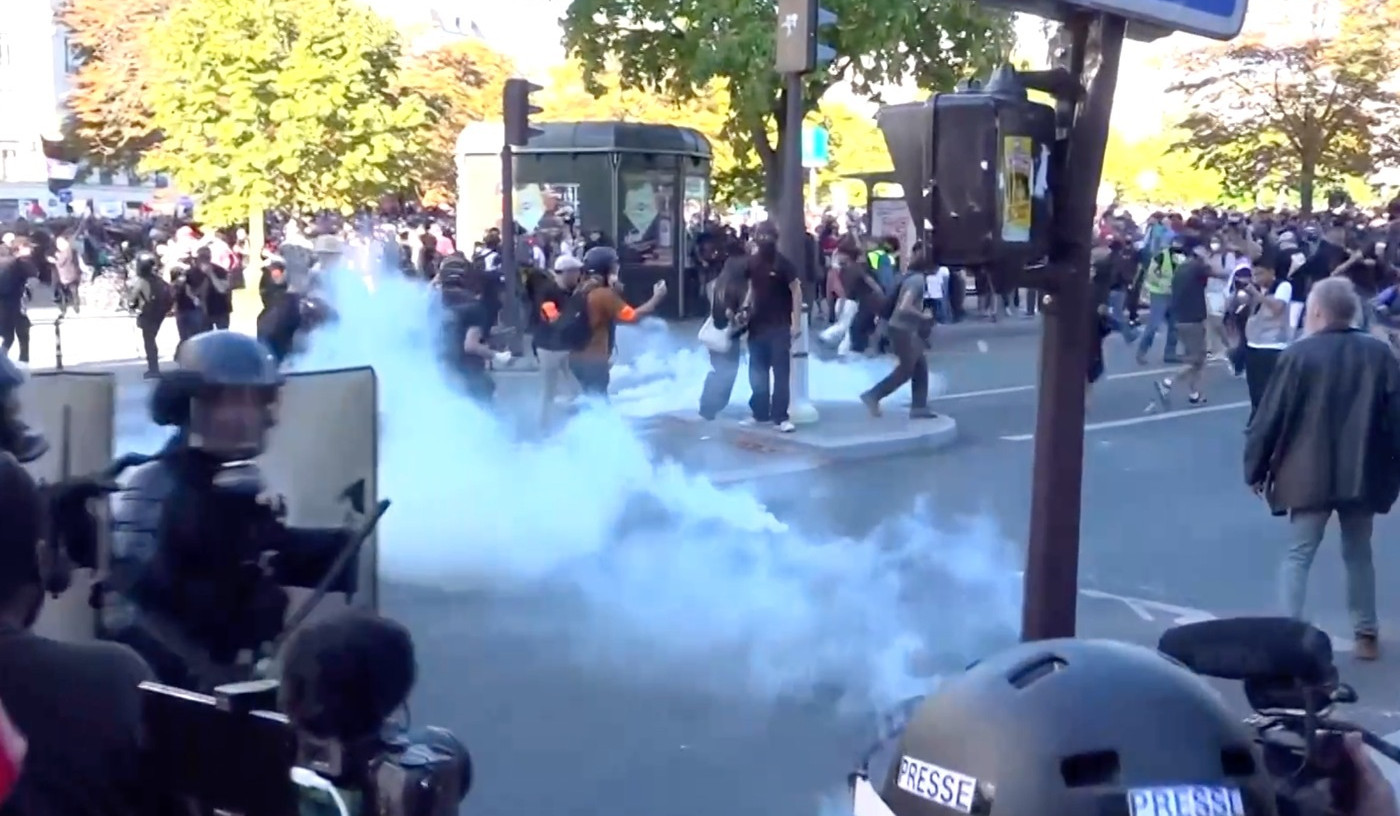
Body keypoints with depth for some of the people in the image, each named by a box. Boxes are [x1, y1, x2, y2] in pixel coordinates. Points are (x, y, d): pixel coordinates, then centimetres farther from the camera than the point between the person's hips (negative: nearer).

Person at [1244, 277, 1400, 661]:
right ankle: (1366, 633, 26)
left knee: (1298, 555, 4)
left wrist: (1255, 469, 3)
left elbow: (1269, 417, -8)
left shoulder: (1298, 355, -9)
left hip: (1309, 475, -4)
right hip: (1363, 474, 4)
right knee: (1359, 554, 18)